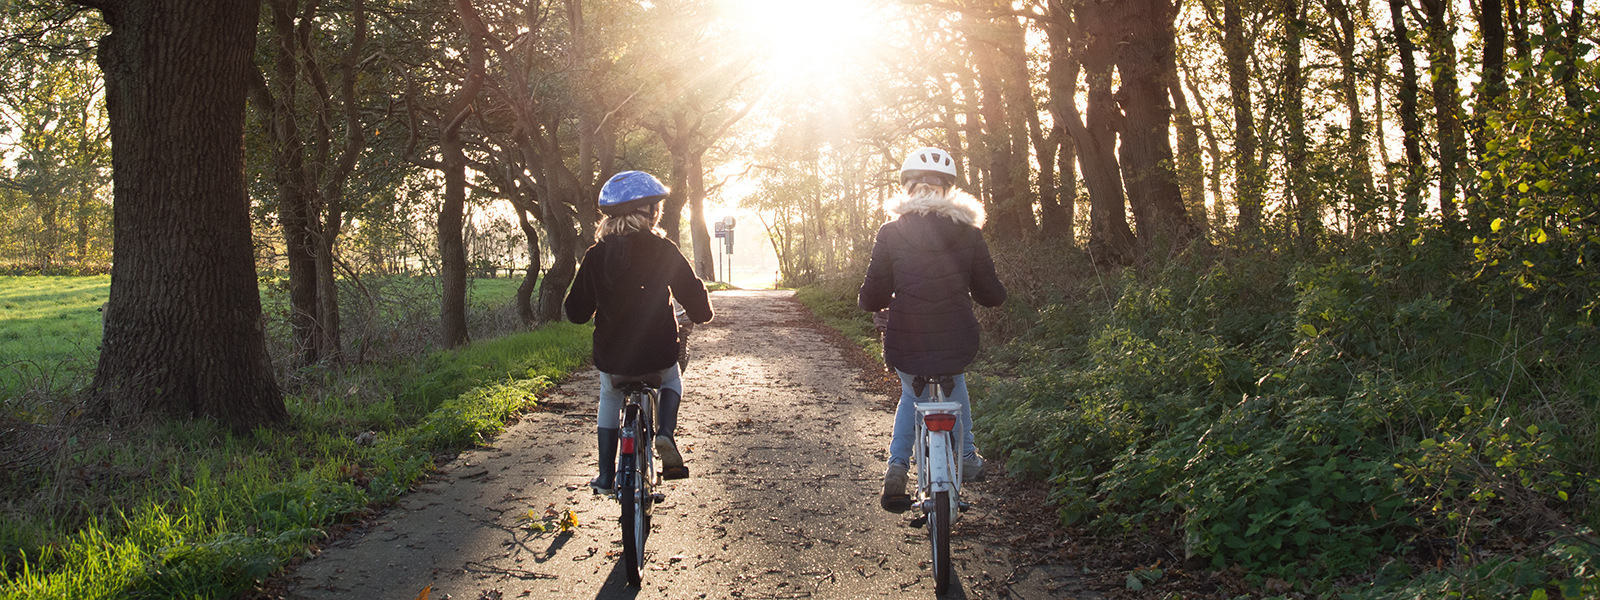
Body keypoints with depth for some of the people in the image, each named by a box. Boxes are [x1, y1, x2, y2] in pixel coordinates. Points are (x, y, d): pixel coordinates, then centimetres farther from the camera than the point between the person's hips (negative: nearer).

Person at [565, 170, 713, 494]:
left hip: (611, 357, 2)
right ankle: (666, 432, 4)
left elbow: (576, 312, 3)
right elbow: (696, 301, -8)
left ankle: (606, 475, 27)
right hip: (658, 354, -1)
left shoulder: (595, 255, -2)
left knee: (609, 397, 31)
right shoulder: (663, 250, -8)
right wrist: (701, 312, 16)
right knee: (671, 381, 32)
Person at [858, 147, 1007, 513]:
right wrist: (995, 294, 28)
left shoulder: (890, 234, -4)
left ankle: (897, 466, 14)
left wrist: (872, 305, 20)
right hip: (958, 345, 1)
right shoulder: (968, 234, -1)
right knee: (955, 380, 36)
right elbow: (991, 294, 4)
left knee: (912, 394, 31)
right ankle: (966, 458, 37)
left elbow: (873, 297, -4)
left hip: (905, 347, -1)